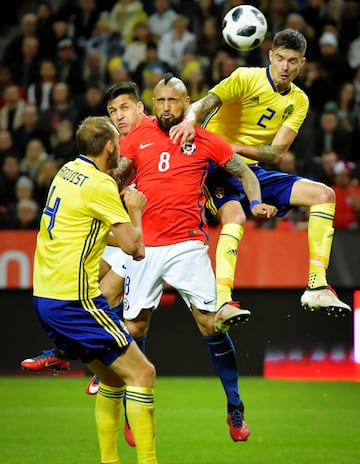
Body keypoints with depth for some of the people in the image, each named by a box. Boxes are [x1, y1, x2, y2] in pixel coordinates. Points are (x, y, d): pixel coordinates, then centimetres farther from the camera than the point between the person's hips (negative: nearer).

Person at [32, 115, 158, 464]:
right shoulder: (100, 185, -13)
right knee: (141, 372, -6)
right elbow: (134, 247, -13)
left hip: (47, 296, 9)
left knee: (112, 377, 18)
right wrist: (134, 209, 4)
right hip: (74, 300, -9)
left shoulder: (67, 171, 12)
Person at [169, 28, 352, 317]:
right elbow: (203, 104, -20)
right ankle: (221, 301, -43)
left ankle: (316, 287, -9)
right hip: (217, 167, -6)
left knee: (324, 195, -5)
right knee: (235, 218, -34)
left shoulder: (299, 102, 5)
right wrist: (190, 120, -44)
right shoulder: (246, 78, -8)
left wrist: (233, 146, -22)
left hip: (252, 170, 6)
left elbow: (276, 153, -5)